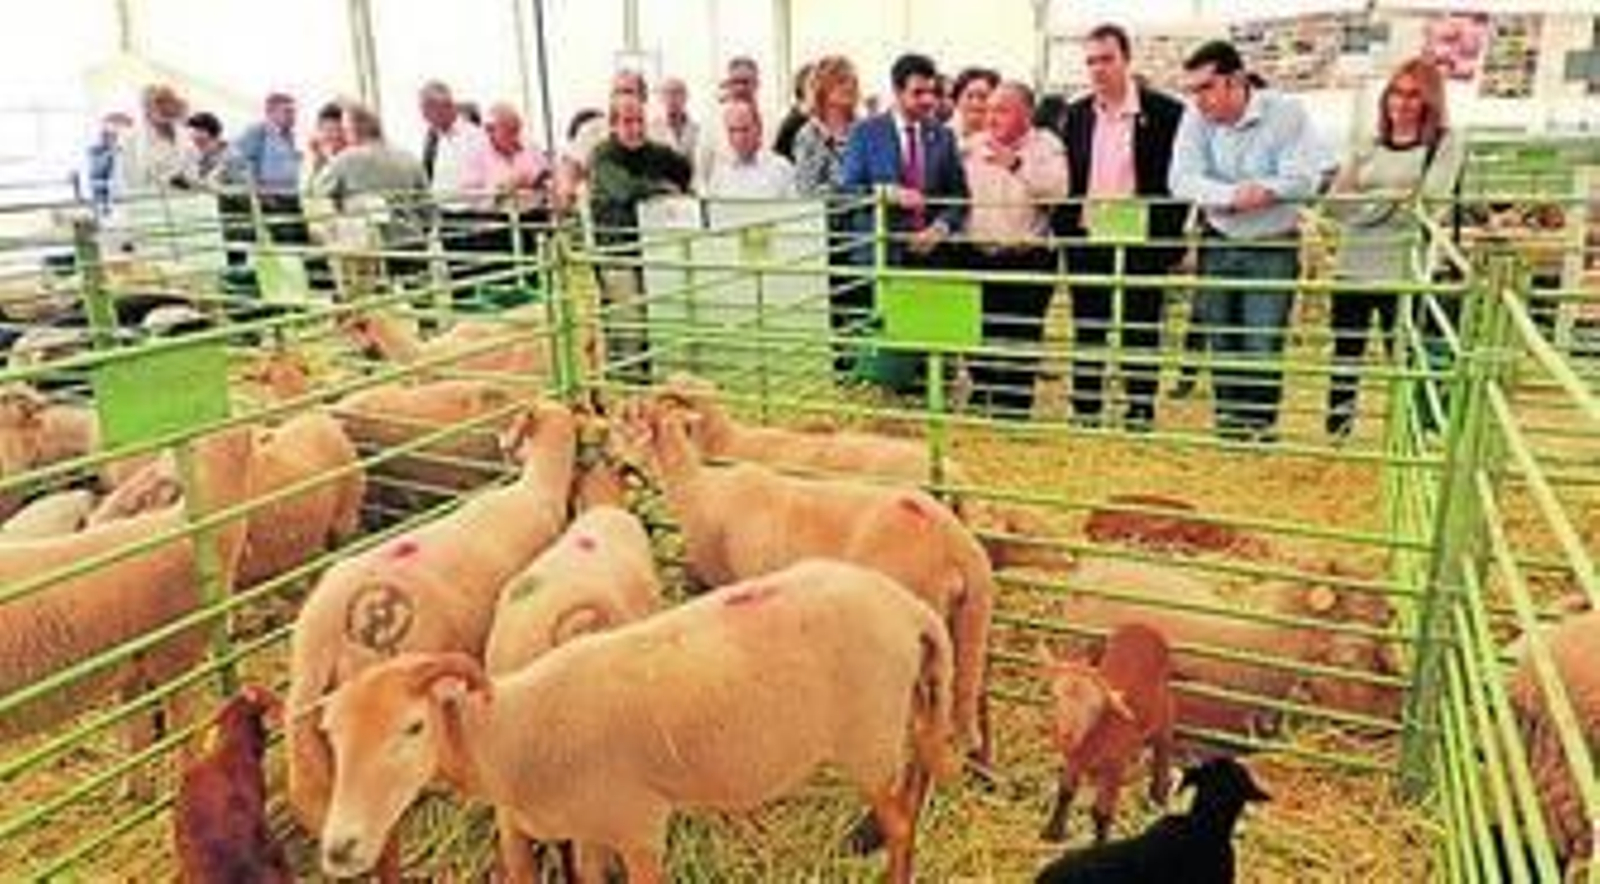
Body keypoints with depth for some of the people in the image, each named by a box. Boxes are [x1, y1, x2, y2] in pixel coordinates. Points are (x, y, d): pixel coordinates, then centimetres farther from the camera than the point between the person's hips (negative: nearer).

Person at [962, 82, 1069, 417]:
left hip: (1028, 257, -4)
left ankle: (1013, 412, 8)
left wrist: (1016, 164, -23)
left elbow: (1056, 189, -18)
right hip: (980, 257, 4)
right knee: (980, 337, 9)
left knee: (1020, 340, -2)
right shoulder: (974, 146, 12)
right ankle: (980, 405, 24)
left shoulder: (1046, 146, -2)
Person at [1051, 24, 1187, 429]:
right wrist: (1064, 233, 2)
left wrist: (1172, 240, -10)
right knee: (1087, 333, 10)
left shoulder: (1165, 112, -5)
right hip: (1086, 241, 4)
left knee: (1141, 334, 4)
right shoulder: (1075, 115, 8)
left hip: (1141, 244, -4)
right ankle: (1085, 416, 19)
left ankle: (1139, 418, 13)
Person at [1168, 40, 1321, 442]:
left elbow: (1302, 180, -19)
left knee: (1262, 350, -6)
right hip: (1218, 246, 3)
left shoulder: (1286, 113, -12)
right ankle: (1228, 428, 21)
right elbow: (1181, 180, -14)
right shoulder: (1196, 117, -4)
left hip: (1273, 248, -3)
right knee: (1221, 347, 9)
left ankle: (1259, 431, 7)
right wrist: (1233, 195, -29)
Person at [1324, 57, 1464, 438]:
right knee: (1345, 351, 8)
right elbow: (1336, 200, 4)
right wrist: (1395, 196, -10)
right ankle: (1337, 427, 17)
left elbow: (1430, 200, -11)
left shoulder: (1444, 145, 2)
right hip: (1353, 266, 5)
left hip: (1401, 270, -4)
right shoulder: (1369, 147, 15)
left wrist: (1371, 199, -9)